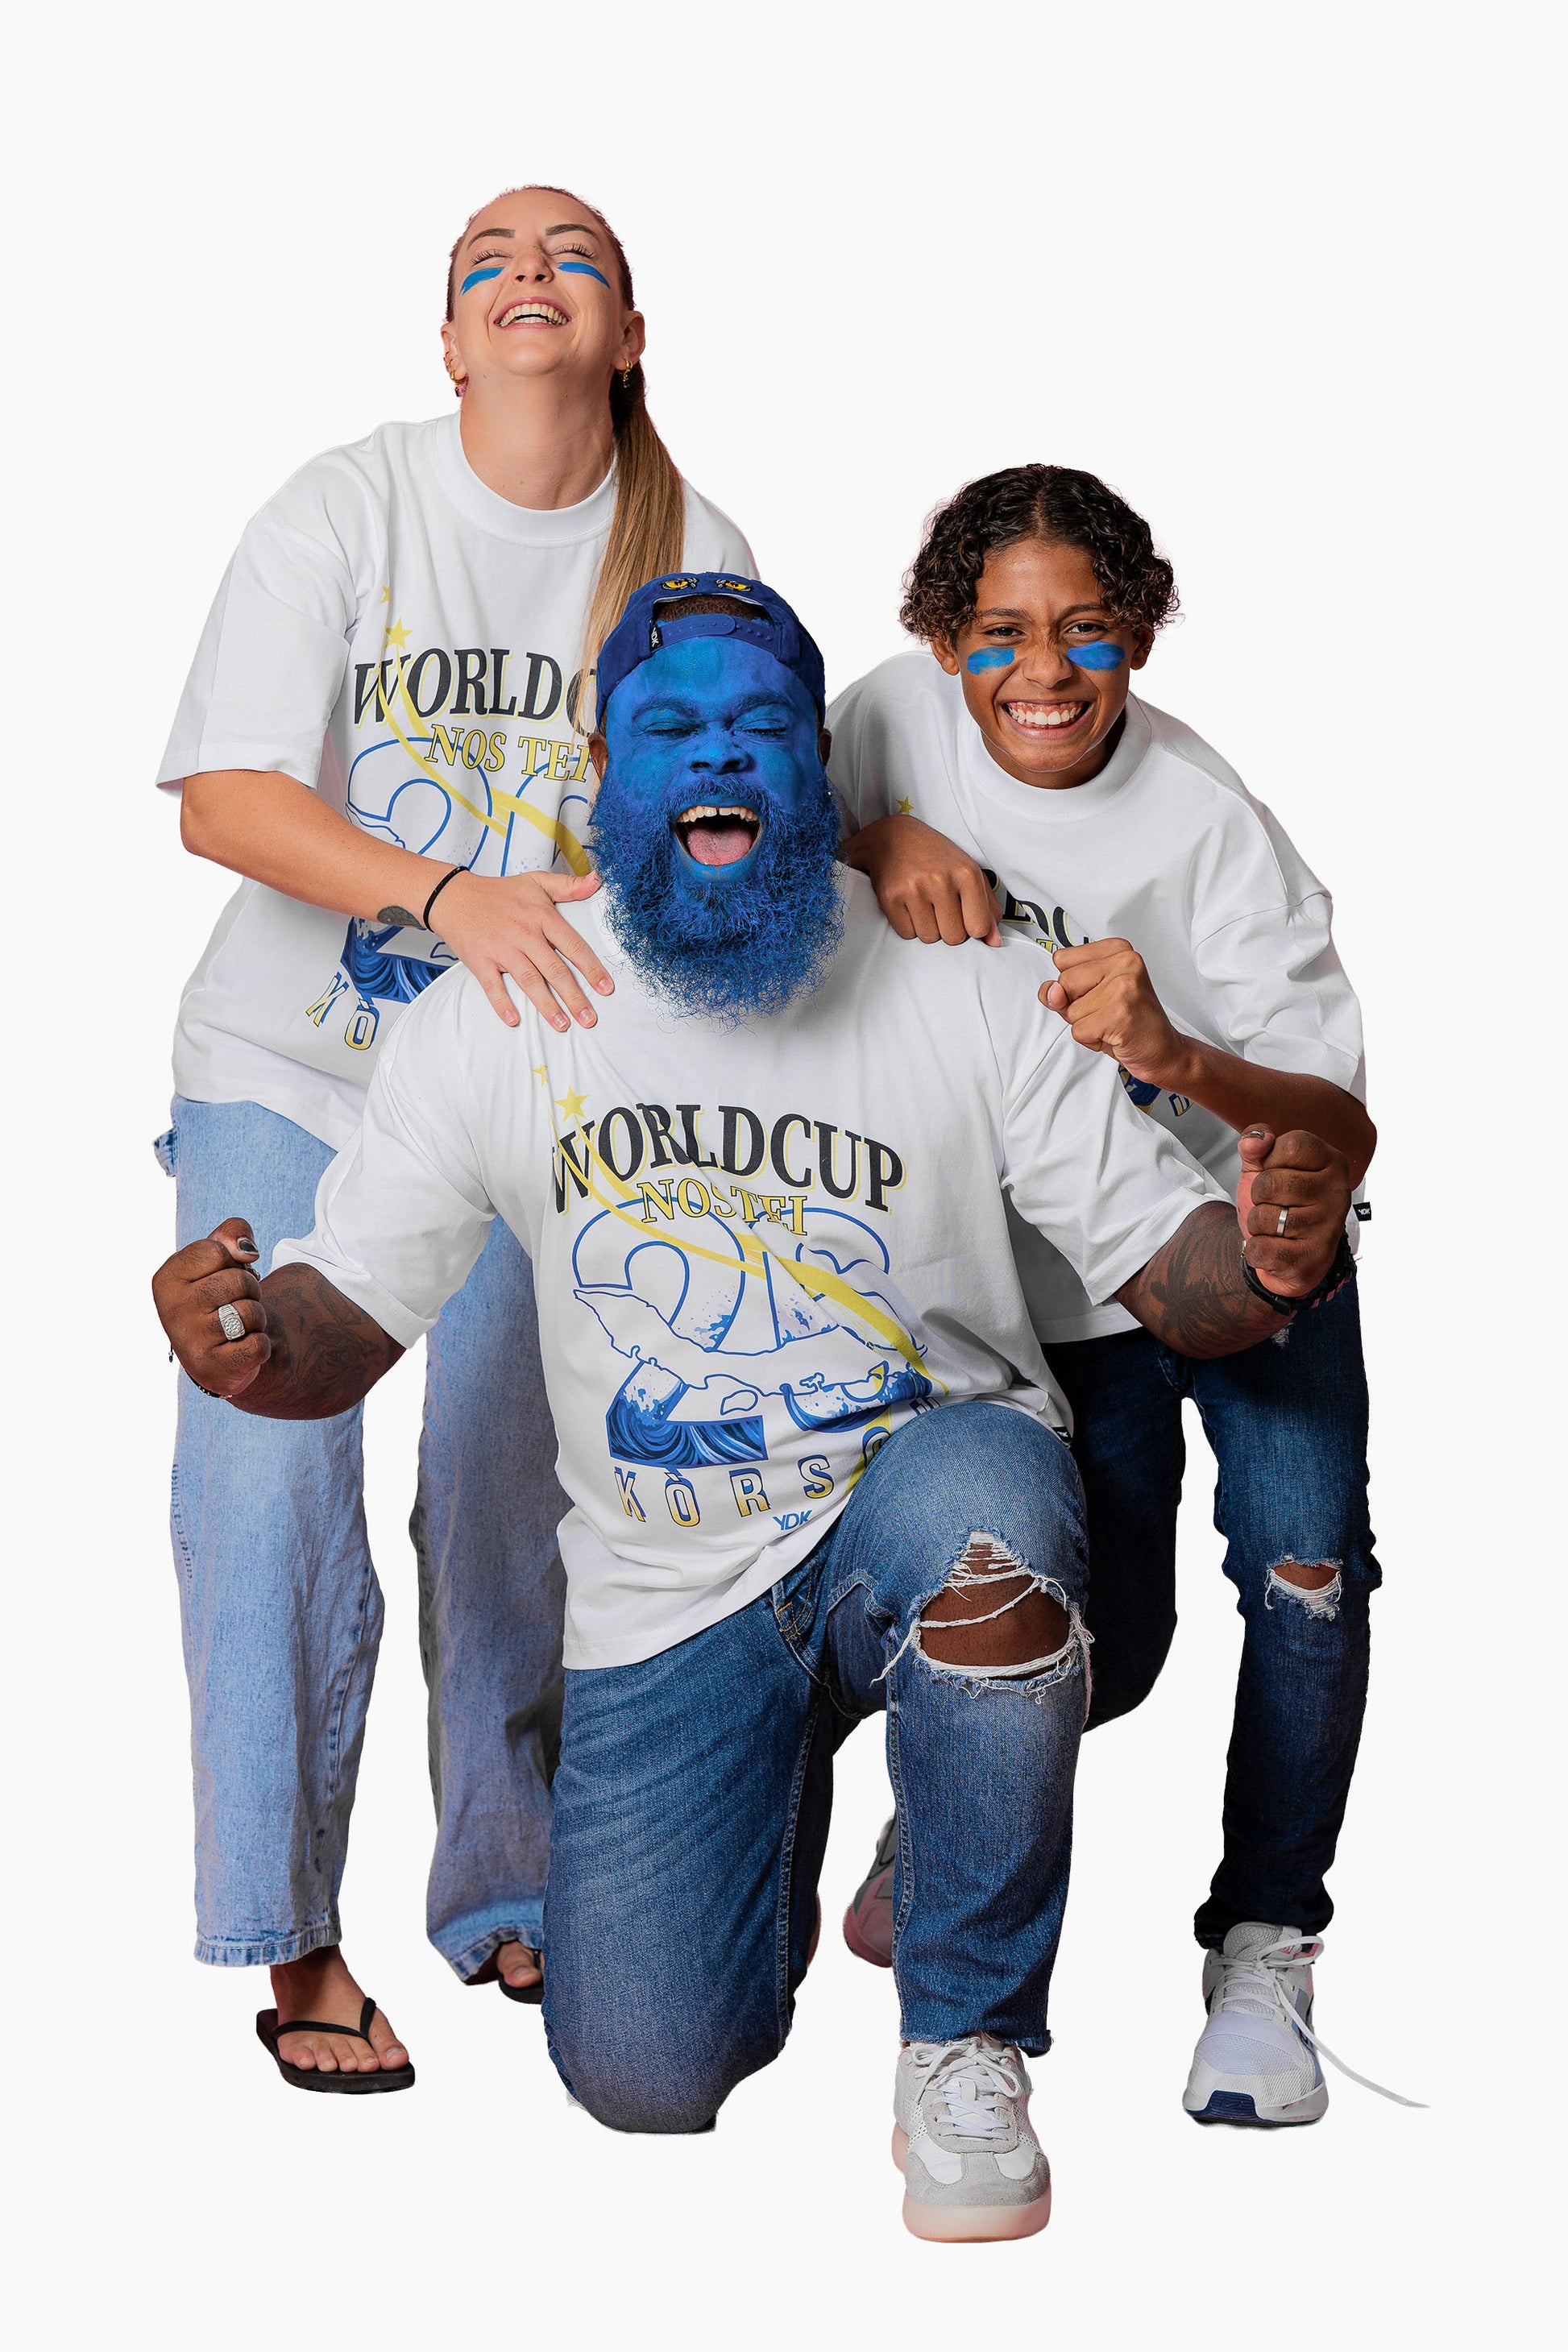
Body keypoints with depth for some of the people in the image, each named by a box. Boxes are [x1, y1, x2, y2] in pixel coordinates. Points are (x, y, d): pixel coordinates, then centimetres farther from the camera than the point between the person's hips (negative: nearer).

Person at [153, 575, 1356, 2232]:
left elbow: (1168, 1269, -6)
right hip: (665, 1590, 2)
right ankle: (781, 1809, 28)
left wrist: (1271, 1263, -31)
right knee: (646, 2076, -9)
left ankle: (967, 2040, -16)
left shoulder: (967, 981, -7)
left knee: (973, 1513, -39)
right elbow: (347, 1317, -2)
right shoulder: (493, 1017, -3)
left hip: (928, 1486, -1)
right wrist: (252, 1339, -27)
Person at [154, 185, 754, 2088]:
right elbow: (226, 797, -18)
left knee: (508, 1500, 7)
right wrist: (451, 897, -32)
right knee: (273, 1489, -9)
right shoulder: (345, 505, -9)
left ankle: (510, 1896, 24)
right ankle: (290, 1933, 4)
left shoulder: (691, 552, -2)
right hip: (290, 1069, -2)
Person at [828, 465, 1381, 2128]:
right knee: (1103, 1646, -2)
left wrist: (1177, 1059, -47)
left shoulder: (1210, 832, -23)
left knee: (1304, 1560, -19)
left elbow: (1346, 1131, -26)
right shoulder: (908, 712, -13)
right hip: (1054, 1281, 2)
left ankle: (1263, 1951, -1)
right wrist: (881, 839, -22)